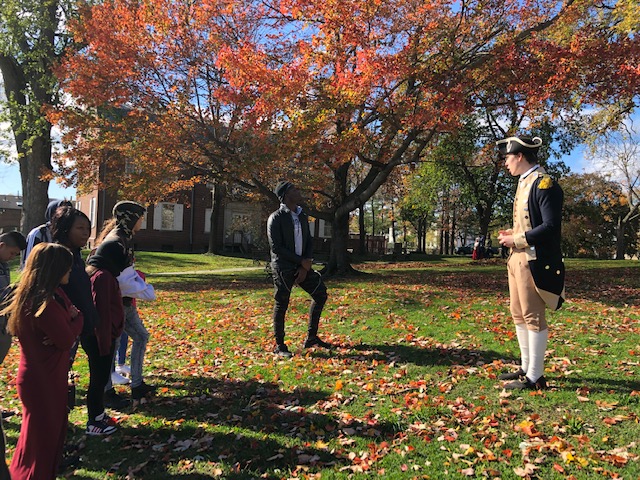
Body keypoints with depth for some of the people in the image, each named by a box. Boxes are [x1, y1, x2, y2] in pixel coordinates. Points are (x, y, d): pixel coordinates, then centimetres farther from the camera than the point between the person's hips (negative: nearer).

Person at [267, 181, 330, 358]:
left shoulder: (302, 217, 11)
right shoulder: (276, 218, -9)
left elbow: (309, 242, 11)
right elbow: (276, 247, -14)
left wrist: (305, 267, -3)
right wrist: (301, 261, -14)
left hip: (302, 266, 7)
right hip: (283, 268, -7)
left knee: (320, 293, 6)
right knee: (281, 305, -3)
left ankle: (311, 337, 18)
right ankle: (279, 345, 11)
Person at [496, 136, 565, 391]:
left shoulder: (544, 183, -15)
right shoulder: (524, 182, 15)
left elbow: (551, 226, -20)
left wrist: (517, 239, -16)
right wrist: (513, 233, 7)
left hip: (534, 261, -10)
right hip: (518, 257, 10)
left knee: (533, 317, -2)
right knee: (519, 314, 16)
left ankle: (535, 377, 9)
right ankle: (526, 368, 29)